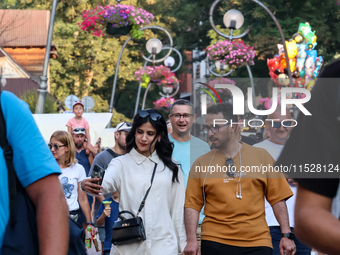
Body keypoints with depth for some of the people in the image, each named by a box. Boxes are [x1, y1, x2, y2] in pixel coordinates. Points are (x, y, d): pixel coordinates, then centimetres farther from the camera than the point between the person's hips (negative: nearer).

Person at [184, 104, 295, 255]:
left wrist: (286, 235, 0)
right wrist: (191, 240, -8)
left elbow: (277, 199, 6)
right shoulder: (201, 163, 6)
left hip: (257, 242, 0)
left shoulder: (261, 156, 7)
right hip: (215, 242, 0)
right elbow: (192, 205, 2)